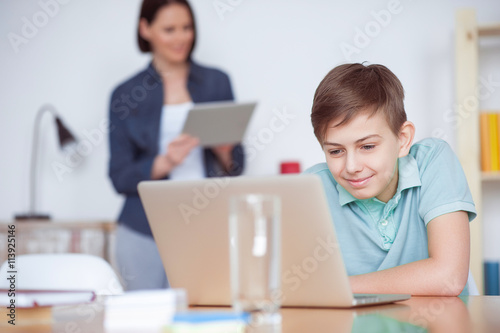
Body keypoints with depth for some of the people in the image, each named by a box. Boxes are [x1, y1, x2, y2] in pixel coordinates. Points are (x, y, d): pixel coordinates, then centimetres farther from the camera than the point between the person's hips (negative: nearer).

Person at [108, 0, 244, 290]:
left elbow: (236, 169, 11)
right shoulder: (126, 95, 5)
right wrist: (164, 162, -15)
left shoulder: (217, 82, 8)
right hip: (145, 234, 0)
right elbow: (120, 177, 1)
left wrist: (225, 152, -11)